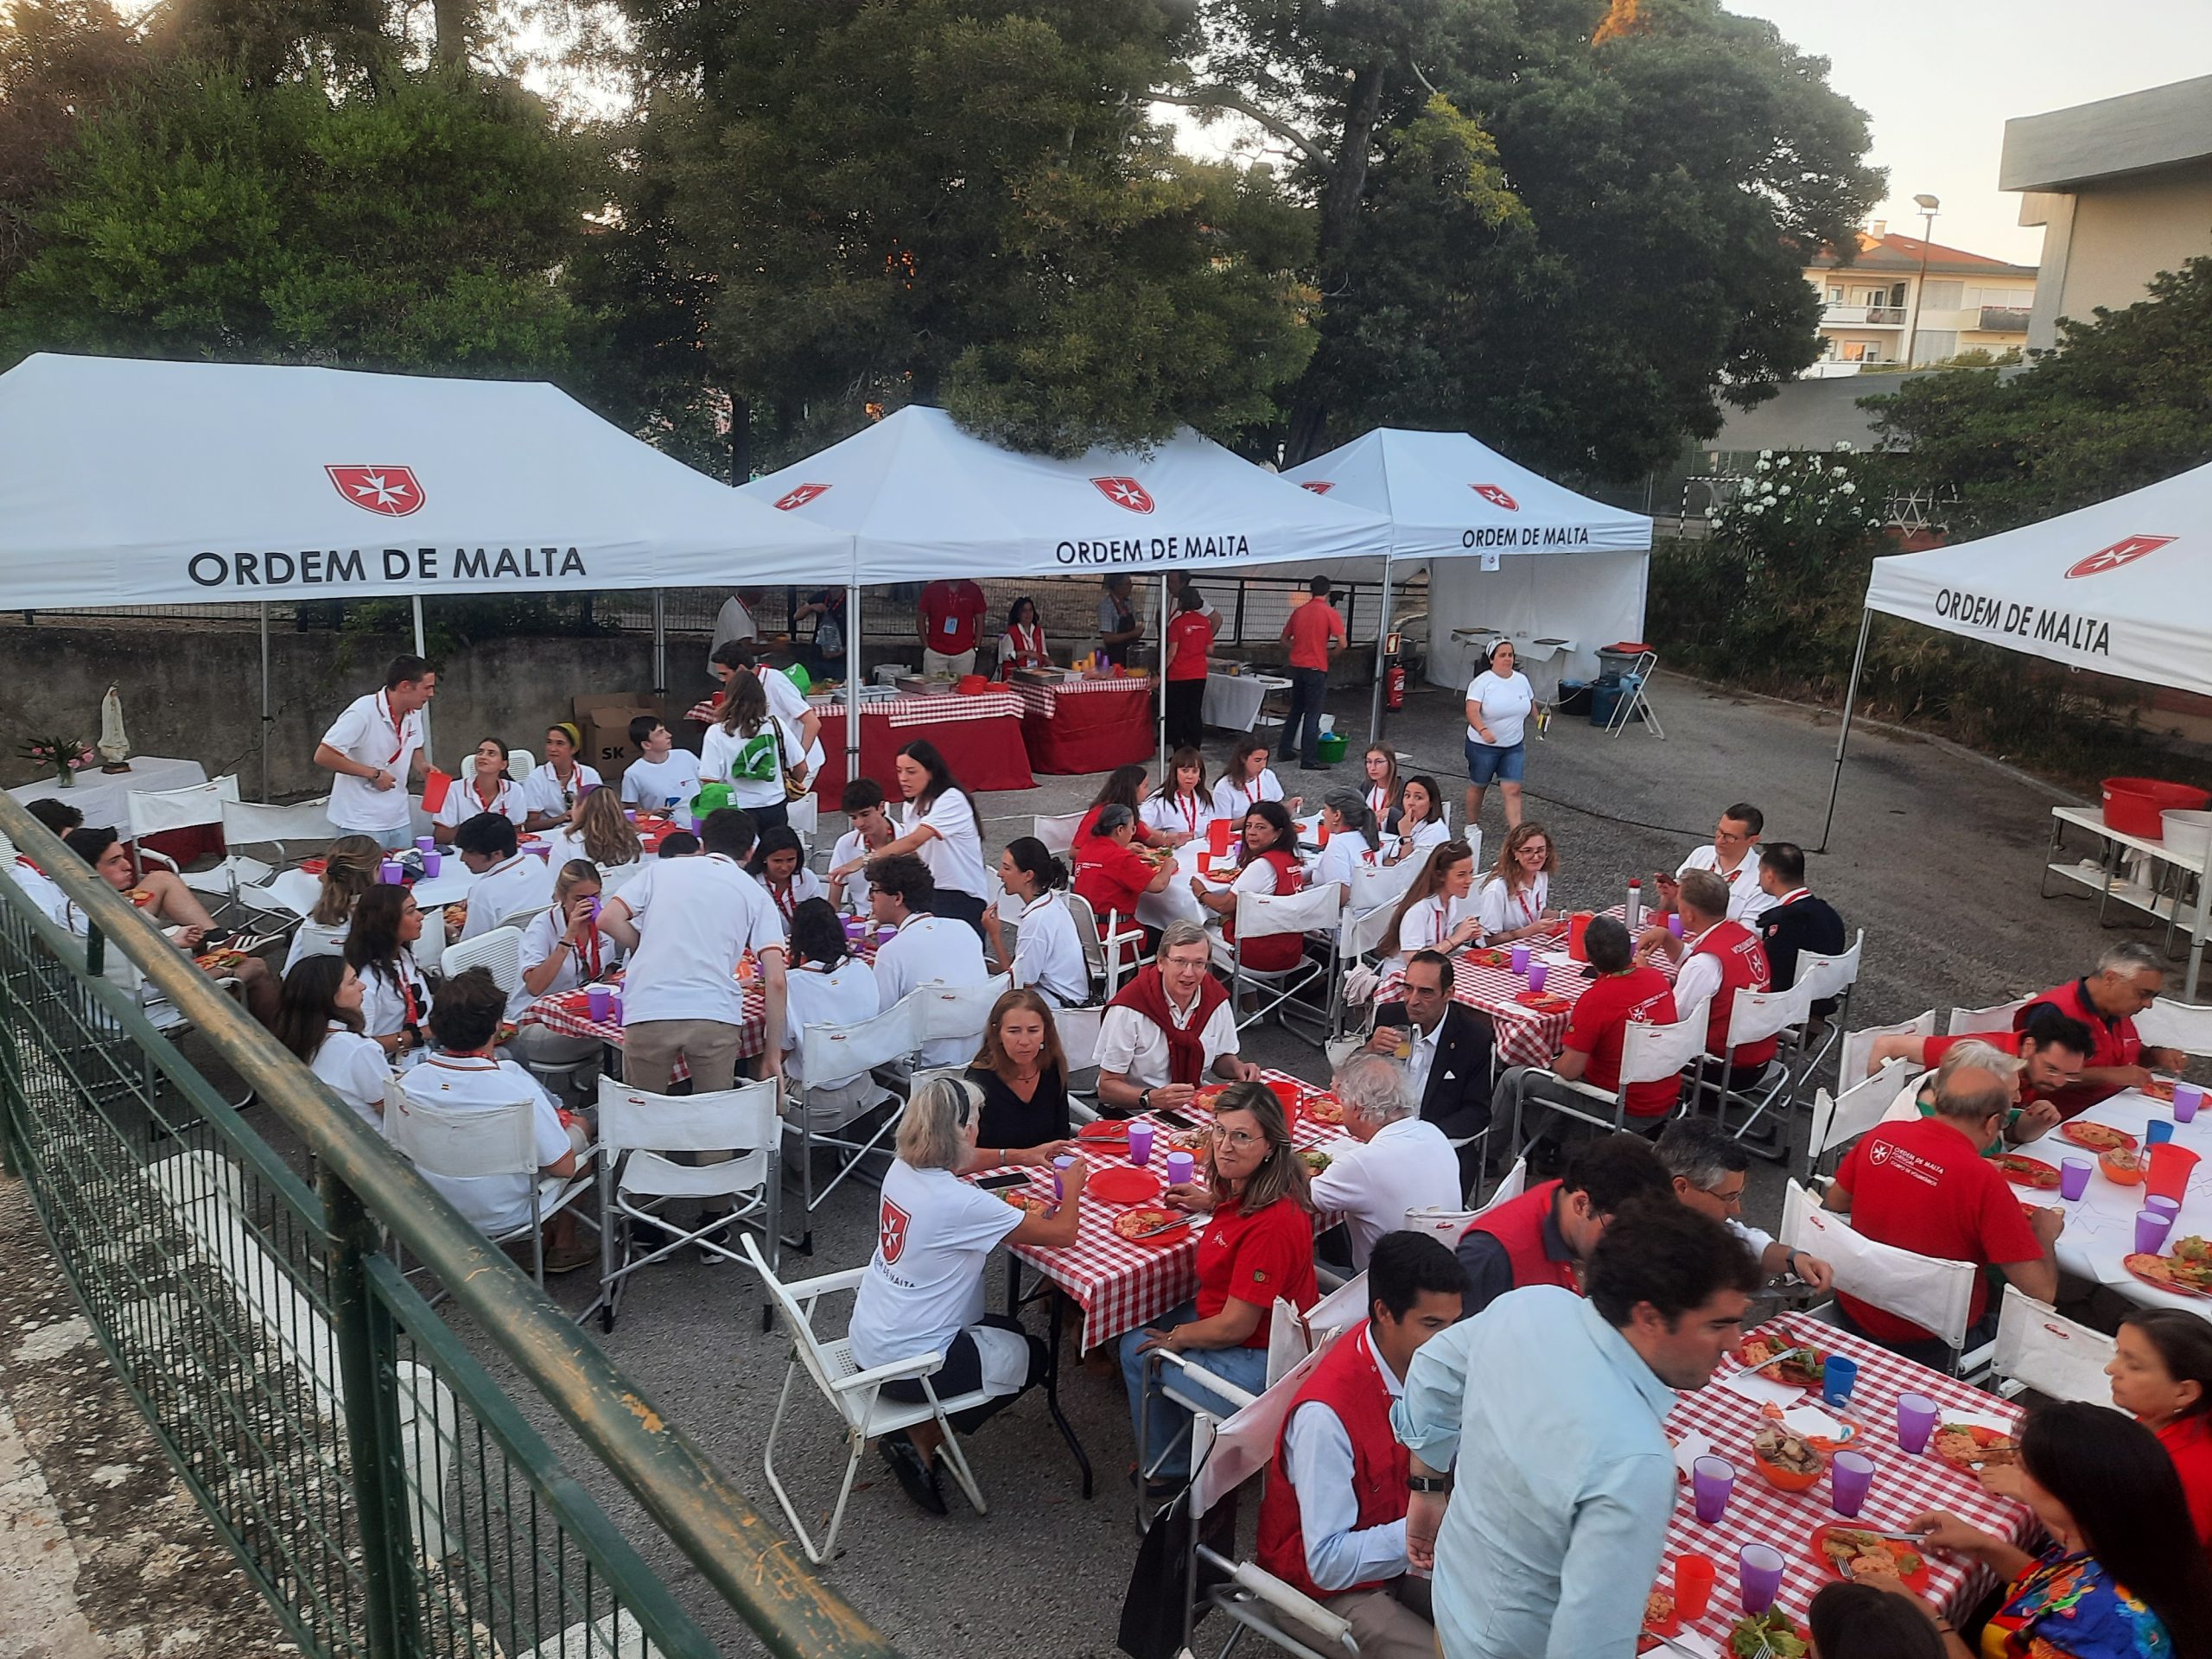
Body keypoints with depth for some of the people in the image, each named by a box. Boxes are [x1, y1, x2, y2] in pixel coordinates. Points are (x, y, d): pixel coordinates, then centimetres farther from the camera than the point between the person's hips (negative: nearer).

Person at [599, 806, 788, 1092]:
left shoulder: (661, 868, 18)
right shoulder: (756, 894, 15)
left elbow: (608, 920, 7)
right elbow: (776, 980, 5)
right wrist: (773, 1054, 9)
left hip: (647, 1011, 0)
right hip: (715, 1014, 0)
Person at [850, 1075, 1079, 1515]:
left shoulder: (901, 1171, -5)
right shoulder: (958, 1202, -28)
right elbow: (1063, 1233, -20)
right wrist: (1072, 1187, 0)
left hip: (866, 1341, 8)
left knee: (1007, 1330, 25)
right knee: (1032, 1356, 17)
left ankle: (917, 1434, 16)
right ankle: (921, 1442, 11)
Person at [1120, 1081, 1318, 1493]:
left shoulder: (1271, 1223, -35)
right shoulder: (1246, 1187, -6)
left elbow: (1234, 1327, -26)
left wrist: (1176, 1336, -9)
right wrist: (1214, 1203, 9)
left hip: (1254, 1361, -9)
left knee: (1139, 1351, 8)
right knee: (1134, 1335, 21)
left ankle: (1166, 1468, 32)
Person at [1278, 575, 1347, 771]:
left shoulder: (1298, 611, 8)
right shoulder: (1329, 612, -8)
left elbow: (1285, 639, 16)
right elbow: (1343, 643, -13)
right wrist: (1330, 654, 4)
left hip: (1297, 666, 6)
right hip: (1316, 669, -6)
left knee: (1295, 711, 18)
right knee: (1312, 715, -2)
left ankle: (1284, 751, 23)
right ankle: (1309, 760, -2)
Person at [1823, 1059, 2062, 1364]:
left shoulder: (1880, 1136, -10)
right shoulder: (1983, 1181, -25)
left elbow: (1834, 1202, 9)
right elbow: (2042, 1292, -19)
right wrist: (2045, 1233, -1)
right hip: (1926, 1345, -5)